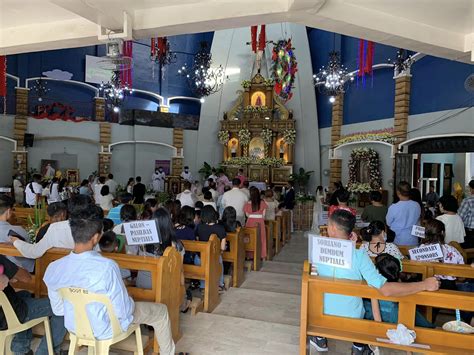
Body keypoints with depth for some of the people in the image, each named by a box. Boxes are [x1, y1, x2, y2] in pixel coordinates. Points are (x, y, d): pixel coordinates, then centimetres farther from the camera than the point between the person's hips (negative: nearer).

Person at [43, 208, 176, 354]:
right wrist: (129, 302, -4)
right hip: (105, 330, -5)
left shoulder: (53, 268, -18)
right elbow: (123, 311, -26)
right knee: (160, 310, 16)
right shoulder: (107, 266, -36)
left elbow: (58, 309, -3)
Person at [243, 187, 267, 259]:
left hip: (251, 222, -1)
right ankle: (261, 255, 17)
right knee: (261, 238, 11)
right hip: (260, 222, 1)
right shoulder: (262, 203, -7)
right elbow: (263, 214, -1)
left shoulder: (248, 204, -9)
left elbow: (247, 215, -1)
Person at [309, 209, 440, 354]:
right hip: (353, 321, -1)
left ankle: (320, 339, 38)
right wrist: (424, 284, -23)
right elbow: (385, 290, -31)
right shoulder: (359, 256, -27)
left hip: (324, 316, 1)